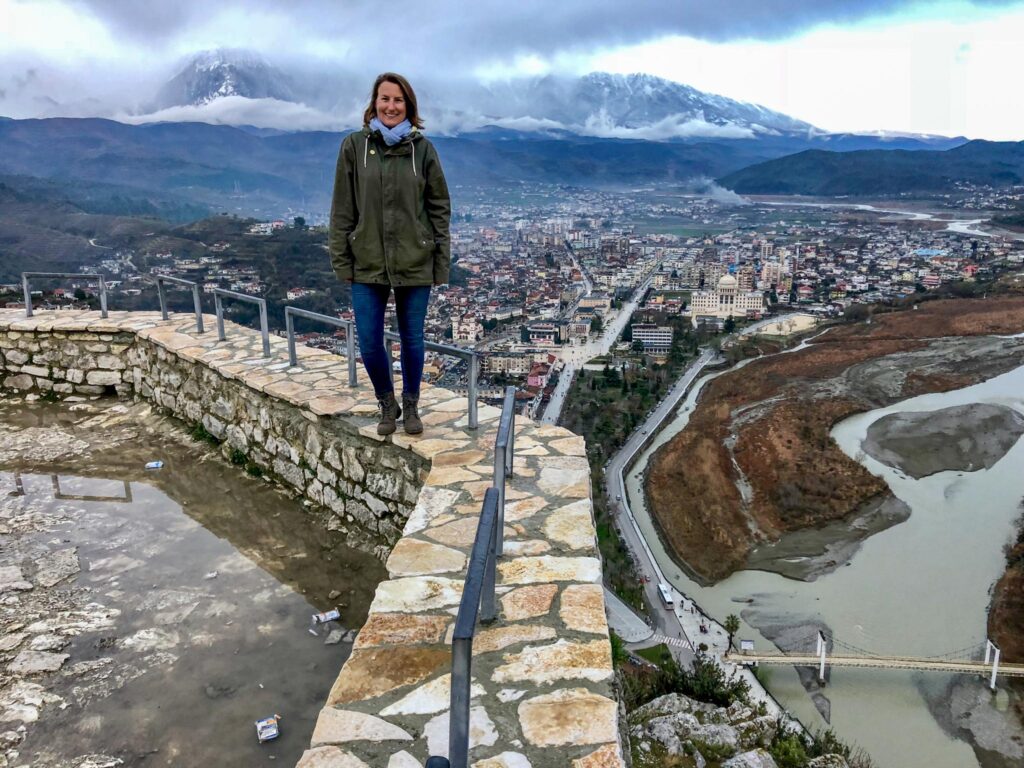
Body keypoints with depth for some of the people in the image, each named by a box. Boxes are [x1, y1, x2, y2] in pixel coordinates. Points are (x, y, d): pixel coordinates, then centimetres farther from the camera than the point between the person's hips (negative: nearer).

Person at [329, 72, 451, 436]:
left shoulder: (422, 148, -1)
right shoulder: (354, 146, -1)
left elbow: (439, 206, 3)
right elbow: (343, 208, 1)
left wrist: (442, 260, 0)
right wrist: (341, 260, -1)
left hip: (415, 263, 0)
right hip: (367, 264, 1)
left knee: (412, 339, 12)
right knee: (369, 344, 4)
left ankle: (411, 405, 34)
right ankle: (387, 405, 30)